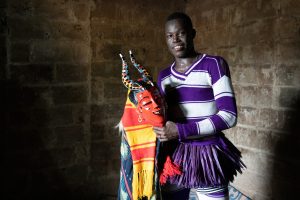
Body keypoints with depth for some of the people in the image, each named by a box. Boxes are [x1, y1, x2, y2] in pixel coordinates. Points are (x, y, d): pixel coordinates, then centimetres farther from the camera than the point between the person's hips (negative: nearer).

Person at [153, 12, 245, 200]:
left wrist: (181, 131, -20)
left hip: (207, 155, -4)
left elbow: (229, 115, -15)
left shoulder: (214, 65, -7)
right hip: (174, 155, 5)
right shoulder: (163, 76, 9)